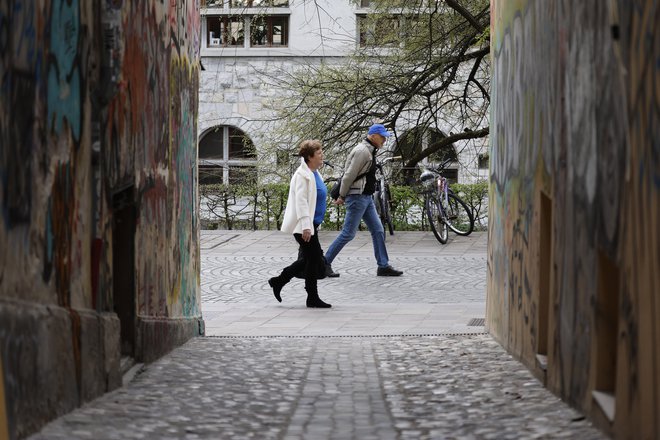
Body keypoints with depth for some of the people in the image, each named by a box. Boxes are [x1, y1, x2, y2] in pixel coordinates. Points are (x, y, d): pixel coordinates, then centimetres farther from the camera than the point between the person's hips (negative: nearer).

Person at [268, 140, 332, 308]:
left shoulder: (314, 173, 14)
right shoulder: (303, 175, -17)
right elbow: (301, 201, -23)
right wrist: (306, 226, -28)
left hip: (311, 223, 10)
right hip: (303, 224, -10)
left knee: (309, 259, 14)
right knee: (314, 259, -4)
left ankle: (278, 281, 23)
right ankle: (312, 298, 6)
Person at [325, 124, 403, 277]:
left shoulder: (369, 151, 15)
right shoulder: (362, 151, -17)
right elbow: (349, 175, -17)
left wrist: (342, 195, 16)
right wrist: (342, 197, -9)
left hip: (367, 198, 10)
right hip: (357, 197, -10)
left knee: (378, 230, 7)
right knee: (348, 233, -5)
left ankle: (383, 266, 9)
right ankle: (325, 263, 4)